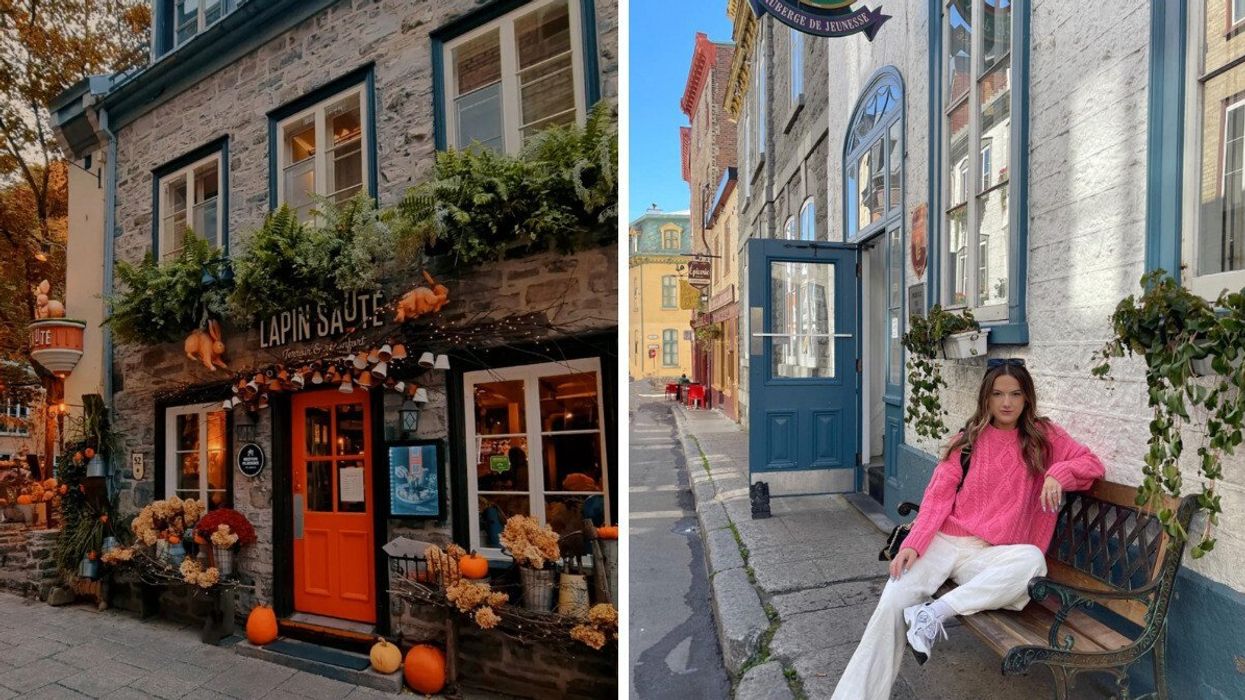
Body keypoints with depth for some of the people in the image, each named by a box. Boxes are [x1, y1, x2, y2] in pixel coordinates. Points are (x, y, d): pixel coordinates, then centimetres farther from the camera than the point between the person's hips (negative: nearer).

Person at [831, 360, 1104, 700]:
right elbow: (938, 495, 0)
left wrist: (1058, 473, -14)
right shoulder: (968, 439, 7)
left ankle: (935, 612, -26)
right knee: (892, 604, -22)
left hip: (989, 554, 1)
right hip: (944, 541, 0)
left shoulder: (1043, 435, 9)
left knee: (1031, 559, -35)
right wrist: (913, 544, -14)